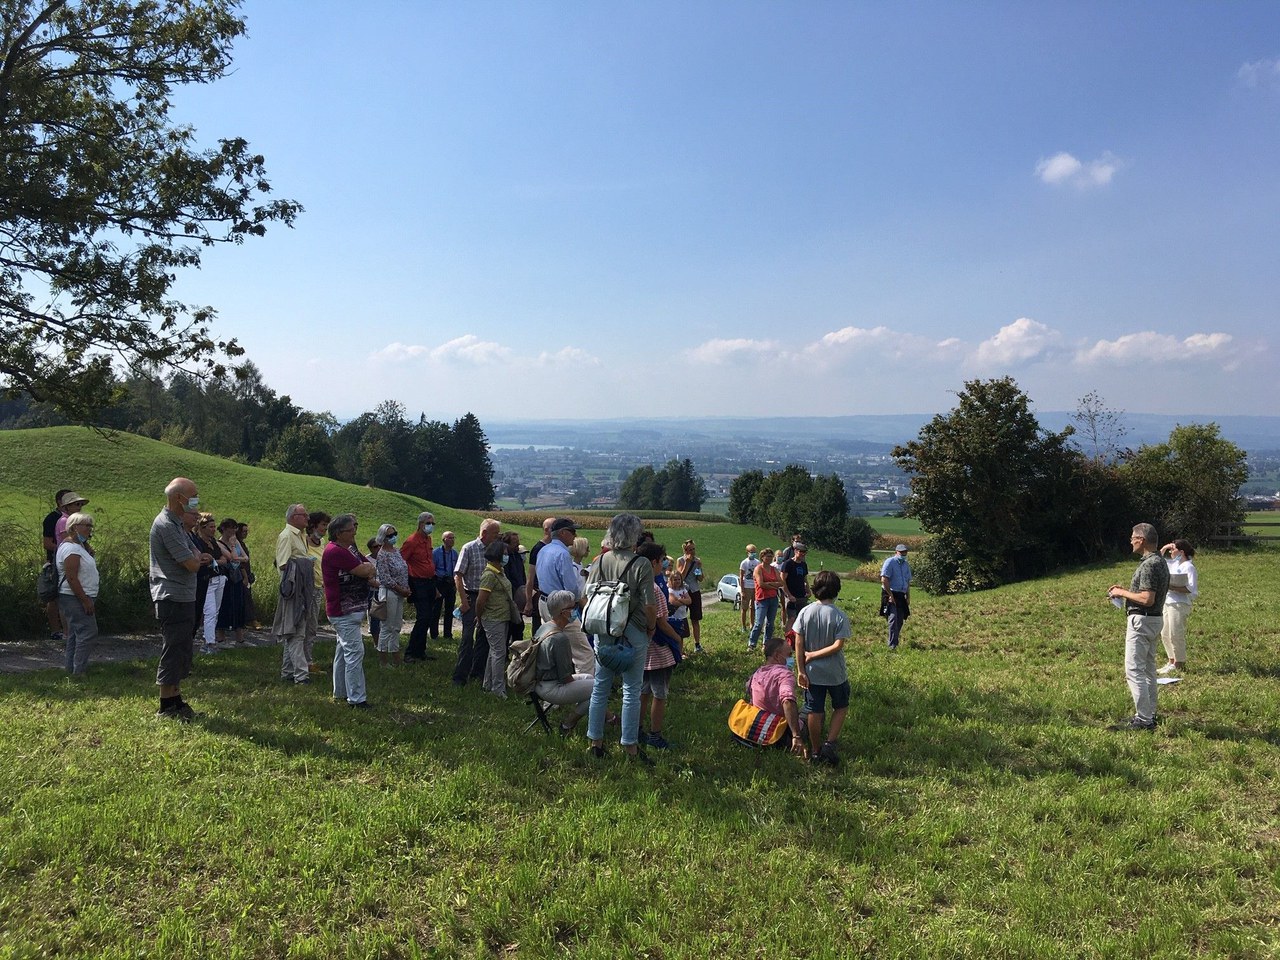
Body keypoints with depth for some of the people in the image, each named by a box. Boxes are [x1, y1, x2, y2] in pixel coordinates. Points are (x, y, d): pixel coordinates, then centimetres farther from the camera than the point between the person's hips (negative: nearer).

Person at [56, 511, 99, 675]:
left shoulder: (78, 545, 15)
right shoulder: (71, 548, -18)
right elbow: (71, 578, -24)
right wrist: (85, 600, -23)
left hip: (79, 599, 11)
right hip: (75, 599, -11)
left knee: (75, 634, 16)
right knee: (87, 632, -11)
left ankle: (71, 667, 24)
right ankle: (78, 671, -8)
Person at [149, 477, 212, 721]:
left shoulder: (177, 523, 15)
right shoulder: (166, 525, -18)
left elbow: (196, 559, 15)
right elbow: (192, 565, -22)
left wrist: (198, 558, -8)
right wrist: (198, 559, 0)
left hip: (183, 597, 10)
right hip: (173, 598, -10)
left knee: (181, 652, 16)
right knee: (173, 651, -3)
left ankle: (177, 701, 26)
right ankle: (166, 708, 5)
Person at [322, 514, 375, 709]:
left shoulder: (349, 549, 12)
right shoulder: (335, 551, -19)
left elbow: (371, 569, 11)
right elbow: (365, 571, -22)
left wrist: (364, 568, -9)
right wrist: (365, 567, -1)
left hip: (350, 610, 10)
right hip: (344, 612, -10)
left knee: (344, 651, 18)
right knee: (355, 652, -10)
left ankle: (340, 692, 29)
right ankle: (356, 699, -7)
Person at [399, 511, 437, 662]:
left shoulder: (428, 539, 12)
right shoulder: (412, 540, -13)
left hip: (430, 583, 8)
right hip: (418, 584, -8)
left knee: (427, 619, 11)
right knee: (423, 618, -13)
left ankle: (420, 652, 19)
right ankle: (409, 654, -7)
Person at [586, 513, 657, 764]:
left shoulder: (600, 562, -1)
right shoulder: (641, 565, -14)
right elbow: (650, 605, -15)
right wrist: (651, 629, 2)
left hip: (603, 632, 4)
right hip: (633, 633, -4)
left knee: (600, 687, 14)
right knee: (631, 691, 6)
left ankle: (595, 741, 23)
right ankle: (630, 746, 13)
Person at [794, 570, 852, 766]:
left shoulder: (804, 613, -7)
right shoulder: (839, 616, -13)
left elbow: (798, 644, -8)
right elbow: (838, 645, -20)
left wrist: (800, 670, -3)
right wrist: (814, 655, -11)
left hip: (812, 672, 2)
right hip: (835, 673, -2)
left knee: (814, 712, 11)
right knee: (841, 707, 19)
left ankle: (816, 751, 21)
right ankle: (830, 743, 7)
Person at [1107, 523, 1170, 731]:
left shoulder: (1149, 565, -20)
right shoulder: (1159, 561, 13)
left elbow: (1147, 599, -26)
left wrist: (1123, 593, -13)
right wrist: (1124, 590, 14)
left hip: (1142, 620, -11)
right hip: (1154, 619, 11)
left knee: (1134, 671, -8)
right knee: (1147, 669, 16)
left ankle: (1143, 720, -7)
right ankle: (1149, 715, 23)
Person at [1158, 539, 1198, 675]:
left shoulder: (1188, 567, -12)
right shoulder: (1173, 563, 13)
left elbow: (1190, 589, -21)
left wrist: (1171, 587, -25)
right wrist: (1164, 548, 13)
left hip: (1179, 604, -9)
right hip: (1167, 603, 9)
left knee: (1175, 635, -4)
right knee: (1165, 634, 13)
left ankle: (1179, 664, 6)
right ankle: (1172, 662, 22)